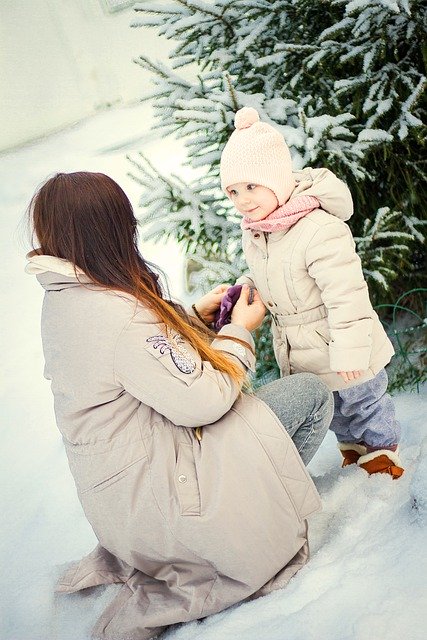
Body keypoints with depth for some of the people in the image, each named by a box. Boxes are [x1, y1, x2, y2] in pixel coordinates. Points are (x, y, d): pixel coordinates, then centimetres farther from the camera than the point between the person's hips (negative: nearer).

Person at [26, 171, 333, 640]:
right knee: (311, 393, -3)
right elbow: (202, 401, -24)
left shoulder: (62, 299, -1)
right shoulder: (118, 314, -30)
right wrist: (239, 332, -9)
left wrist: (192, 316, 8)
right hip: (148, 491, -9)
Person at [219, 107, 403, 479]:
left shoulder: (320, 229, -31)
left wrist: (349, 349, -29)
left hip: (337, 347, -7)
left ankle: (382, 448, 40)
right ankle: (352, 445, 50)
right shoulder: (253, 232, -3)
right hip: (298, 352, 8)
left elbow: (346, 293, -31)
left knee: (362, 401, 15)